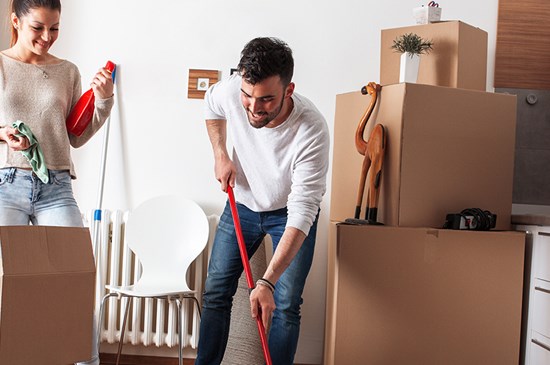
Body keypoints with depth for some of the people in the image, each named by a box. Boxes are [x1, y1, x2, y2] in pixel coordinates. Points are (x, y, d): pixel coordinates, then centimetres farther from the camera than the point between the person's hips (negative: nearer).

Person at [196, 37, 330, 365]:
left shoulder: (312, 130, -38)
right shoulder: (229, 92, -26)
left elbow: (301, 216, -38)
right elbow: (212, 108, 5)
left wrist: (267, 282, -43)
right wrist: (220, 156, -7)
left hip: (290, 211, -3)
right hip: (242, 203, 4)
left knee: (285, 305, -10)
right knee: (215, 293, 4)